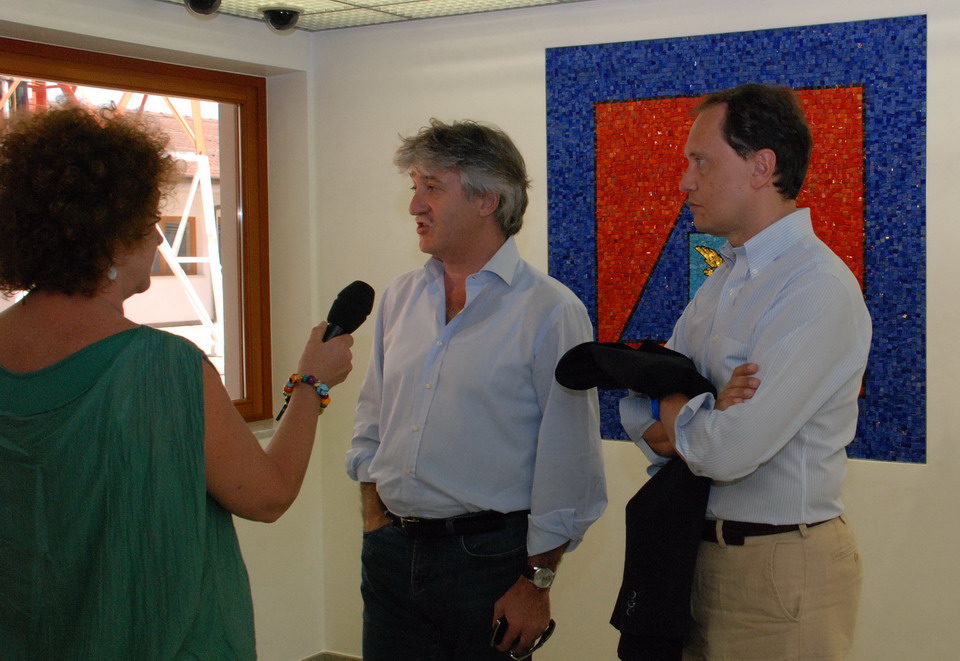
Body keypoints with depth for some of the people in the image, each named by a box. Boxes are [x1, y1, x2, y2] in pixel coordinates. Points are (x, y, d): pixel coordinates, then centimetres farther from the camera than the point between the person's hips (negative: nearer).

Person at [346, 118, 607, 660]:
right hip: (391, 550, 5)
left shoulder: (550, 311, -11)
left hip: (486, 555, -5)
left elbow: (567, 463, -11)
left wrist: (537, 581, -10)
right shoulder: (401, 298, 7)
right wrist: (375, 515, 9)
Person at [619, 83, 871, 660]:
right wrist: (702, 418, -16)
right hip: (703, 549, 7)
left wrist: (670, 409, -6)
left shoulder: (818, 288, -20)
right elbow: (636, 408, 5)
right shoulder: (722, 283, 8)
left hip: (780, 569, -7)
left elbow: (727, 453, -26)